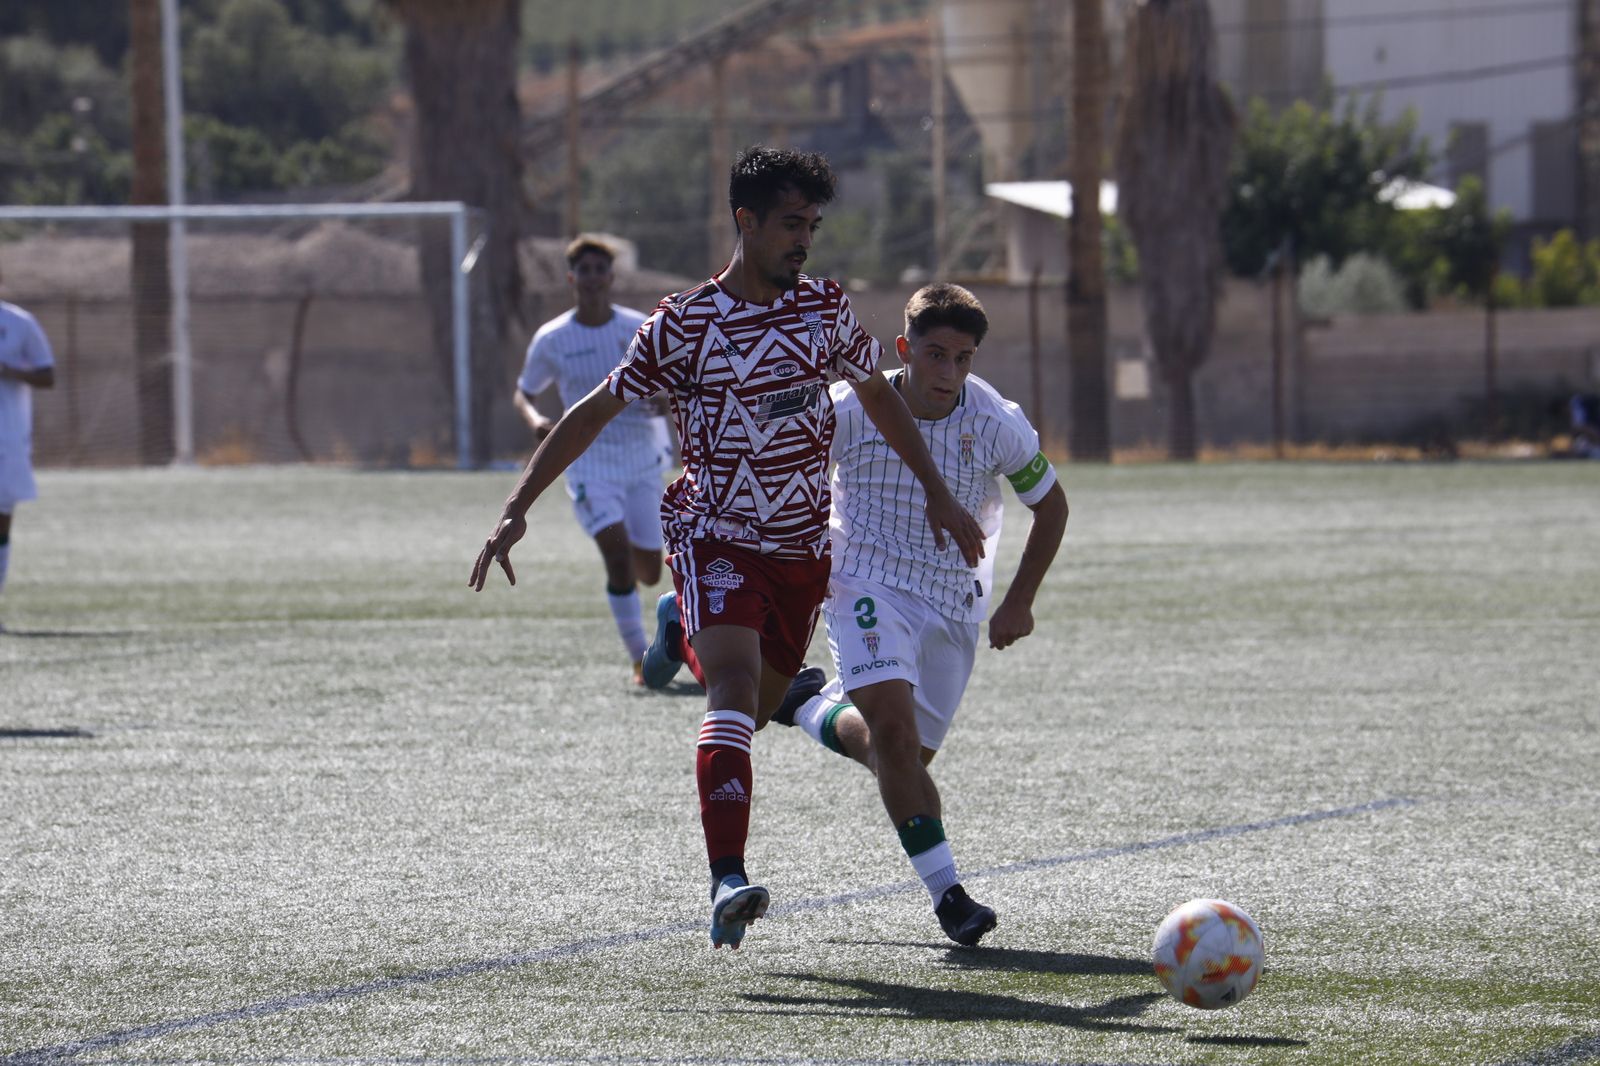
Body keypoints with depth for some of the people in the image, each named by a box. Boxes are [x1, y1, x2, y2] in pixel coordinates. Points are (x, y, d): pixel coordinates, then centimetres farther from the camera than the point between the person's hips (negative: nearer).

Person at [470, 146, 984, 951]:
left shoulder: (824, 310, 5)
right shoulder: (683, 325, -8)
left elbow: (878, 398, 22)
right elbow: (595, 412, -1)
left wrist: (938, 494, 21)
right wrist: (517, 509, -7)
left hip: (800, 550, 5)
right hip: (714, 539, -5)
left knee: (751, 712, 11)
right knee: (733, 688, -25)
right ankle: (729, 883, -37)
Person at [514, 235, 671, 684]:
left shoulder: (641, 329, -2)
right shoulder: (551, 340, -4)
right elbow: (523, 392, 9)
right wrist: (535, 420, -13)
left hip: (643, 458, 2)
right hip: (589, 462, -2)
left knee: (648, 573, 4)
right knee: (618, 554, -23)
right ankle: (640, 658, -13)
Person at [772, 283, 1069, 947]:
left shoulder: (996, 425, -10)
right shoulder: (851, 411, -13)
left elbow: (1050, 506, 6)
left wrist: (1019, 602, 3)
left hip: (954, 601, 3)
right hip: (867, 586, -3)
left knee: (908, 756, 6)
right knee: (894, 724, -25)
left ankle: (811, 707, 37)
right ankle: (946, 892, -21)